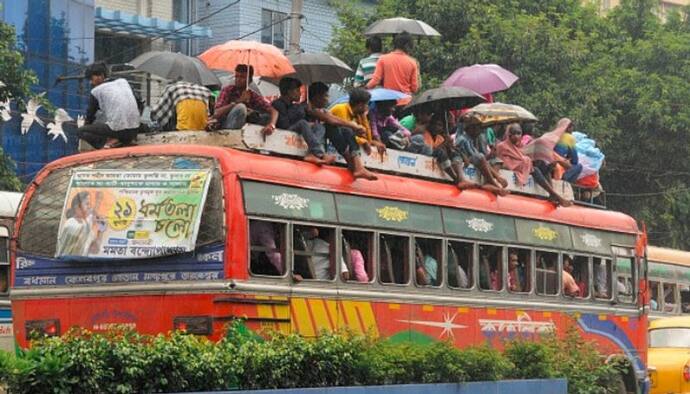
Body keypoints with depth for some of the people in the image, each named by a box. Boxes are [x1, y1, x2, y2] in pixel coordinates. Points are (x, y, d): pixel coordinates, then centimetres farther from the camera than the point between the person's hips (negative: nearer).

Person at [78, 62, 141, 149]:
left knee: (80, 131, 8)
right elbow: (138, 103, 22)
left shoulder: (96, 91, 3)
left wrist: (86, 123, 33)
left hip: (117, 129, -6)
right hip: (135, 130, 6)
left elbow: (90, 114, 13)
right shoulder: (123, 81, 16)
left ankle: (108, 142, -10)